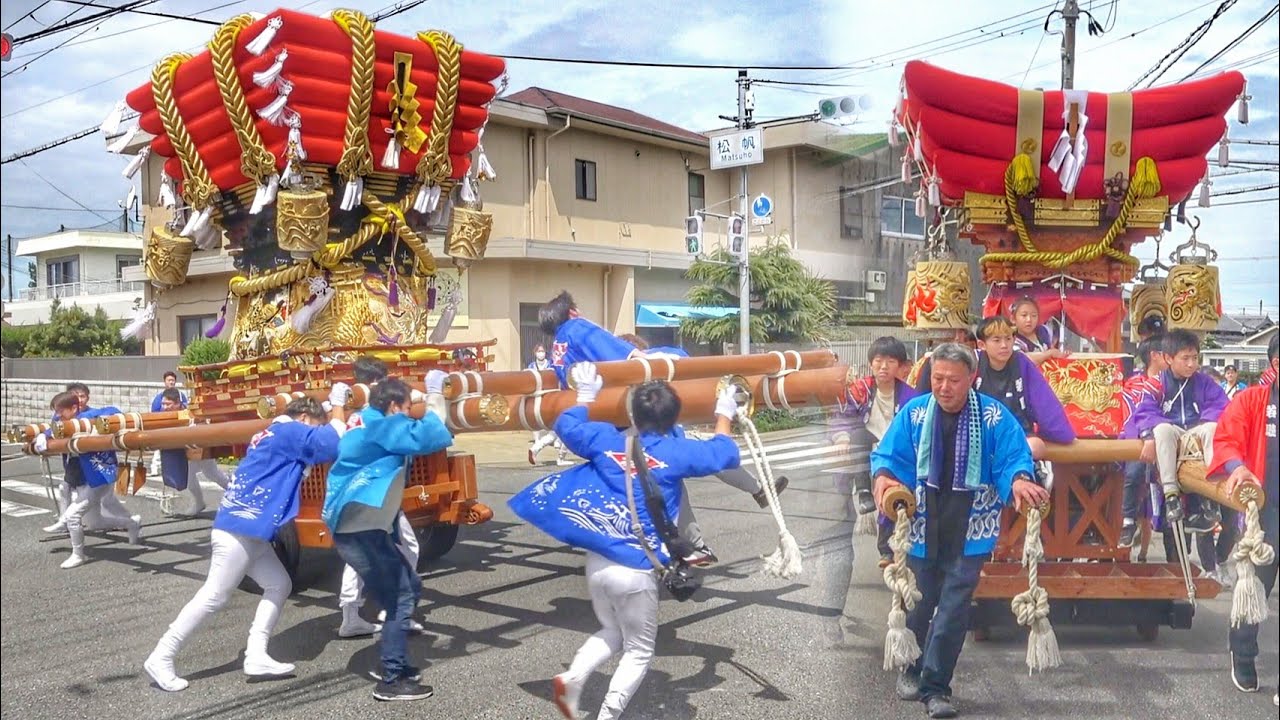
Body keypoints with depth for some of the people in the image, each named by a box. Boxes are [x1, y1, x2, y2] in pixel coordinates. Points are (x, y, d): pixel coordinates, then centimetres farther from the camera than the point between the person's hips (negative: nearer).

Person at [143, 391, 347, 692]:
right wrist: (338, 404, -4)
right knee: (214, 596, -5)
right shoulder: (289, 431, -8)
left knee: (279, 585, 10)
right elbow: (330, 443, -17)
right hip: (240, 530, -10)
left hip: (248, 530, 10)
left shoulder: (274, 434, 20)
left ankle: (256, 656, 7)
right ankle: (160, 658, 2)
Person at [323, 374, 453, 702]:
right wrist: (434, 395, -9)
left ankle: (394, 663, 26)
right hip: (360, 526, -11)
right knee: (400, 598, -6)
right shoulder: (380, 424, -9)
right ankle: (392, 680, 1)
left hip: (361, 523, 11)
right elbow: (431, 437, -20)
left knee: (409, 588, 17)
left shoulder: (370, 425, 21)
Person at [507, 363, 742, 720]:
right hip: (636, 570, -4)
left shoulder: (606, 439, 3)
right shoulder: (676, 451, -4)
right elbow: (726, 454, 9)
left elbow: (567, 425, 19)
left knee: (611, 632, 26)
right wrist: (724, 415, 25)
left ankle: (572, 677, 3)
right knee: (639, 650, 12)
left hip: (597, 562, 5)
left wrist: (585, 396, 35)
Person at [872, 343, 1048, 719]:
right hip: (922, 526, 2)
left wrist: (1019, 480, -31)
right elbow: (888, 455, -2)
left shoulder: (994, 416, -7)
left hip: (970, 530, -1)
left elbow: (1014, 457, -9)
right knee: (918, 603, 14)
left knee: (954, 607, -3)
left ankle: (935, 686, 7)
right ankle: (912, 668, 38)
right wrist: (883, 477, -24)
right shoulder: (914, 413, -4)